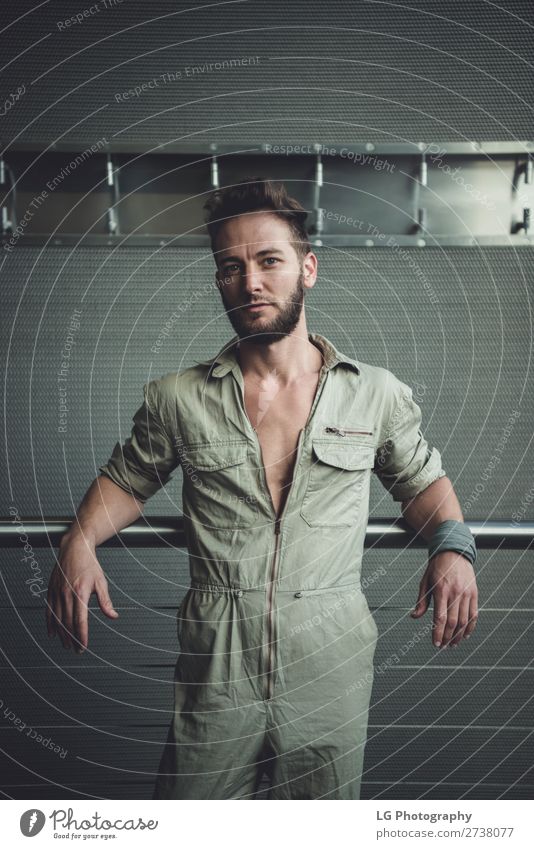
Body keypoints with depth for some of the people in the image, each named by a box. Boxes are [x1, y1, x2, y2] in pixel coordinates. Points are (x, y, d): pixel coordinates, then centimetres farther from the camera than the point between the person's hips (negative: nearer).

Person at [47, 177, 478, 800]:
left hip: (331, 674, 1)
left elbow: (422, 480, 14)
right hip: (214, 673, 0)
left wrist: (451, 544, -6)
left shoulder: (377, 394, 0)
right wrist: (78, 542, -5)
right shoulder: (178, 399, 0)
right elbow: (126, 480, 14)